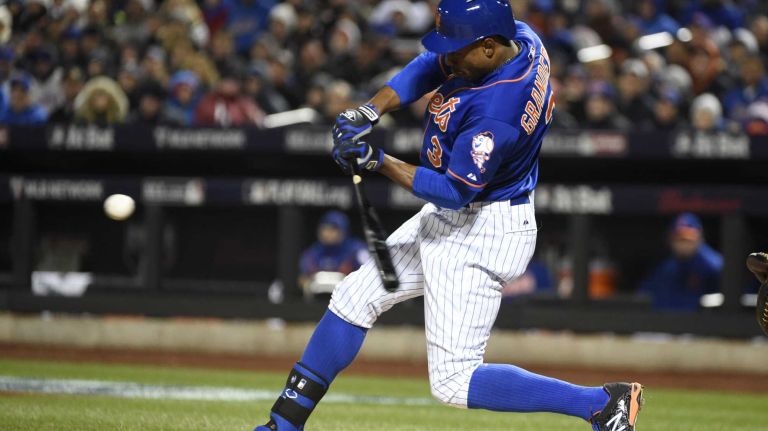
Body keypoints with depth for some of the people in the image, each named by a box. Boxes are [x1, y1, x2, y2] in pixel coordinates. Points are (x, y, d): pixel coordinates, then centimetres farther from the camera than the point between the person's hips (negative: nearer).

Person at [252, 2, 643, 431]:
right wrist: (370, 111, -8)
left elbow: (456, 190, -26)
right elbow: (430, 66, 4)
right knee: (353, 298, 16)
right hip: (444, 219, 10)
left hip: (482, 234, -10)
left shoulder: (497, 110, -33)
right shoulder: (520, 37, -7)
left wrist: (379, 162, -24)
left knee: (454, 380, -10)